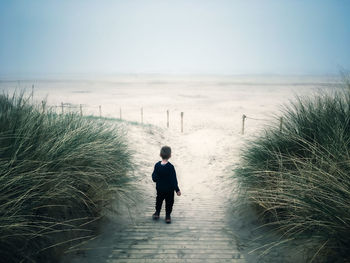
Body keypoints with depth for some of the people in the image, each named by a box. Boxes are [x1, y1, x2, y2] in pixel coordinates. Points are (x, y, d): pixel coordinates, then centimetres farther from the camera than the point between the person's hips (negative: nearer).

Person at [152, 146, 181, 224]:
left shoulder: (157, 165, -14)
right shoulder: (170, 167, -24)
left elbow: (154, 178, -9)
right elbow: (173, 180, -19)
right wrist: (177, 190, -9)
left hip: (159, 188, 3)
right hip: (169, 189, -3)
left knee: (159, 200, 26)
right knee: (169, 202, 16)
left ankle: (157, 213, 36)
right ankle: (167, 216, 24)